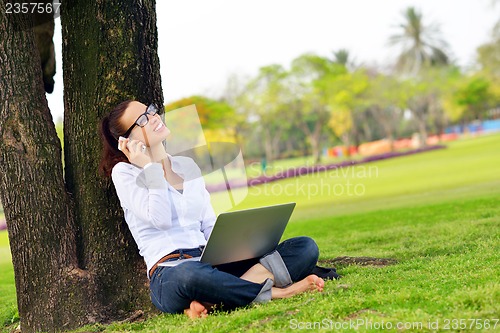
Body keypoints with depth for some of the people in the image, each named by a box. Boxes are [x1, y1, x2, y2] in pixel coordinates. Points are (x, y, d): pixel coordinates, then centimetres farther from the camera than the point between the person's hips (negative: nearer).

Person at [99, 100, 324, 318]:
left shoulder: (188, 166, 22)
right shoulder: (124, 172, 5)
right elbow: (160, 218, -11)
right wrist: (149, 167, -5)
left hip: (212, 263, 7)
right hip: (169, 271, -6)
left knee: (306, 247, -10)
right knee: (189, 275, -46)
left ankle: (210, 301, -28)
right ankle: (275, 292, -24)